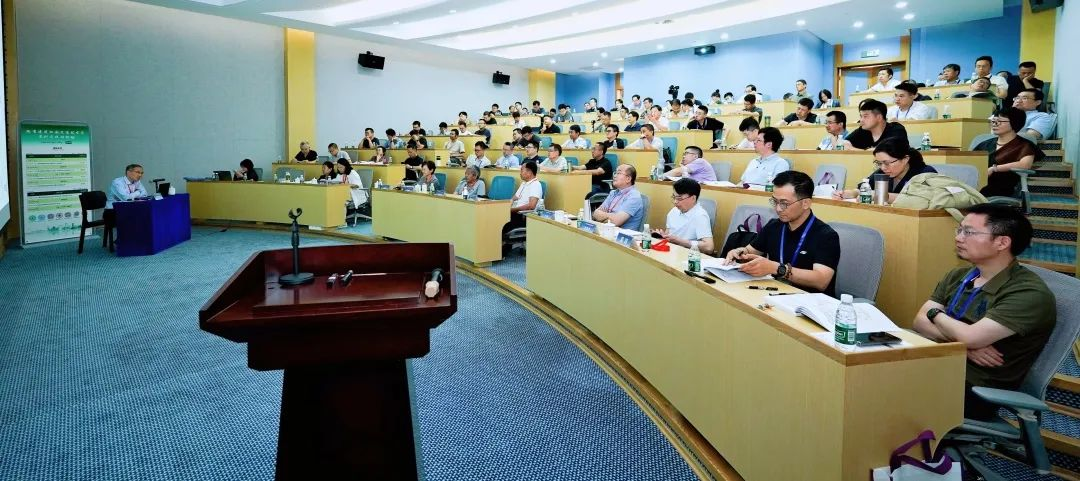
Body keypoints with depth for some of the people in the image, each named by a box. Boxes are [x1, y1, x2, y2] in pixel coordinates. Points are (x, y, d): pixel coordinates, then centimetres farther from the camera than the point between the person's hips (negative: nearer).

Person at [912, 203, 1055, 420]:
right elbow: (920, 322, 3)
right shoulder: (957, 276, 10)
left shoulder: (1030, 294, -13)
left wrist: (936, 314, -2)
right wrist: (963, 346, -15)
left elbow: (970, 336, -23)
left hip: (976, 391, -7)